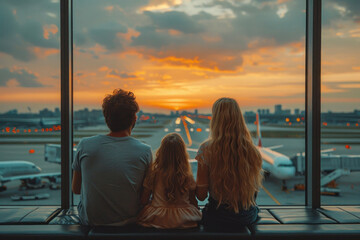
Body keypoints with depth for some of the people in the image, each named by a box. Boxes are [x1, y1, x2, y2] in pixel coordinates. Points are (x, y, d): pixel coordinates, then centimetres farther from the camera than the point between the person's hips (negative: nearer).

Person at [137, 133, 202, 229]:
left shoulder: (153, 174, -11)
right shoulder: (187, 177, -9)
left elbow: (143, 200, -4)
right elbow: (193, 201, 2)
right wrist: (196, 214, 22)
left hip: (157, 219, 0)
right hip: (183, 220, 0)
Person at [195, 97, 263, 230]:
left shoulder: (207, 149, -18)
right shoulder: (251, 150, -8)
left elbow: (201, 195, -12)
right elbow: (256, 188, 5)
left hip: (219, 219, -3)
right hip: (248, 217, 3)